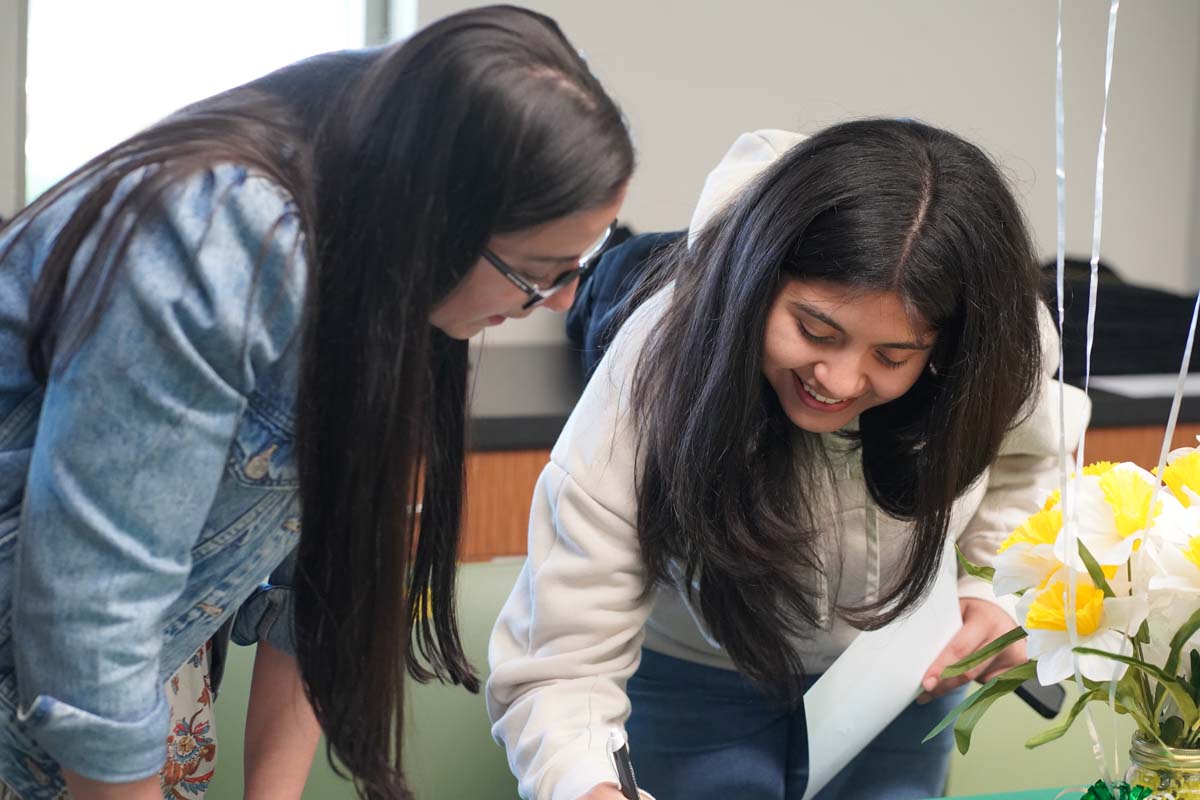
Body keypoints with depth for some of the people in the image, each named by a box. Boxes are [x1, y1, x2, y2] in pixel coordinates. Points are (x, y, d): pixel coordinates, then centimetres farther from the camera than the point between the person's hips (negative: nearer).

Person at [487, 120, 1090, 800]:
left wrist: (997, 591, -20)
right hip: (695, 672, -2)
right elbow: (559, 667, -37)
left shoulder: (1000, 342, -27)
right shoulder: (659, 361, -36)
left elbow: (1023, 465, -1)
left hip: (897, 671, 2)